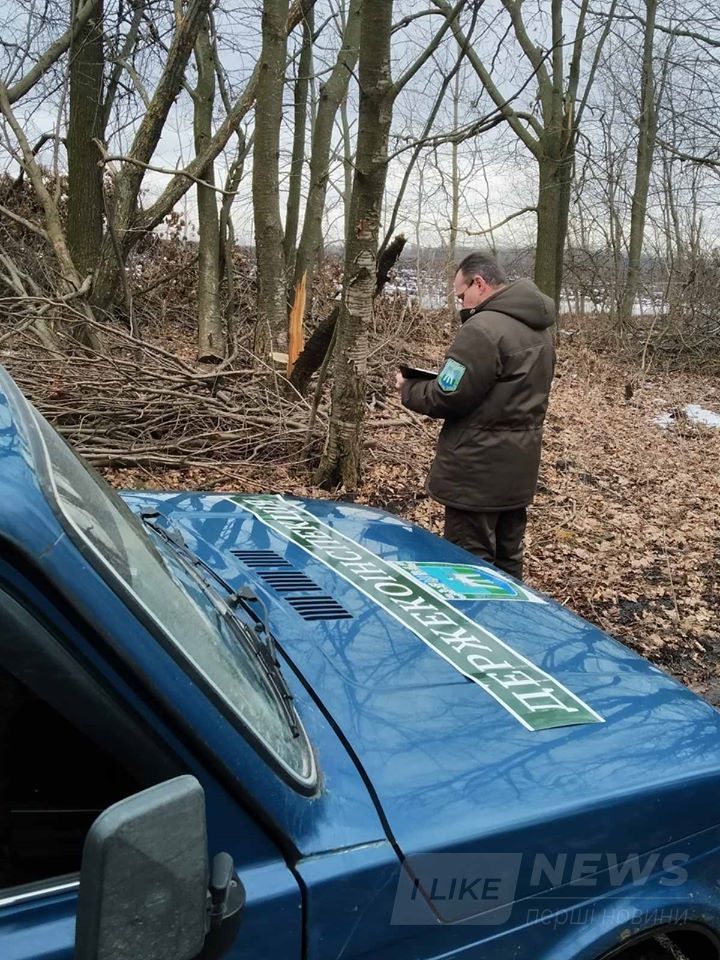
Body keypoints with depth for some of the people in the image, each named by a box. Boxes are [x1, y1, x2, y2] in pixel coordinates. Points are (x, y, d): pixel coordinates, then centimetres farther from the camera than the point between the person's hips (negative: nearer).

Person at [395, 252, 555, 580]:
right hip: (518, 467, 9)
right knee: (506, 562, 19)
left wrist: (408, 388, 0)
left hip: (478, 470, -9)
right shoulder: (538, 329, 12)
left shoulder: (484, 328, -19)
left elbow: (446, 398, -19)